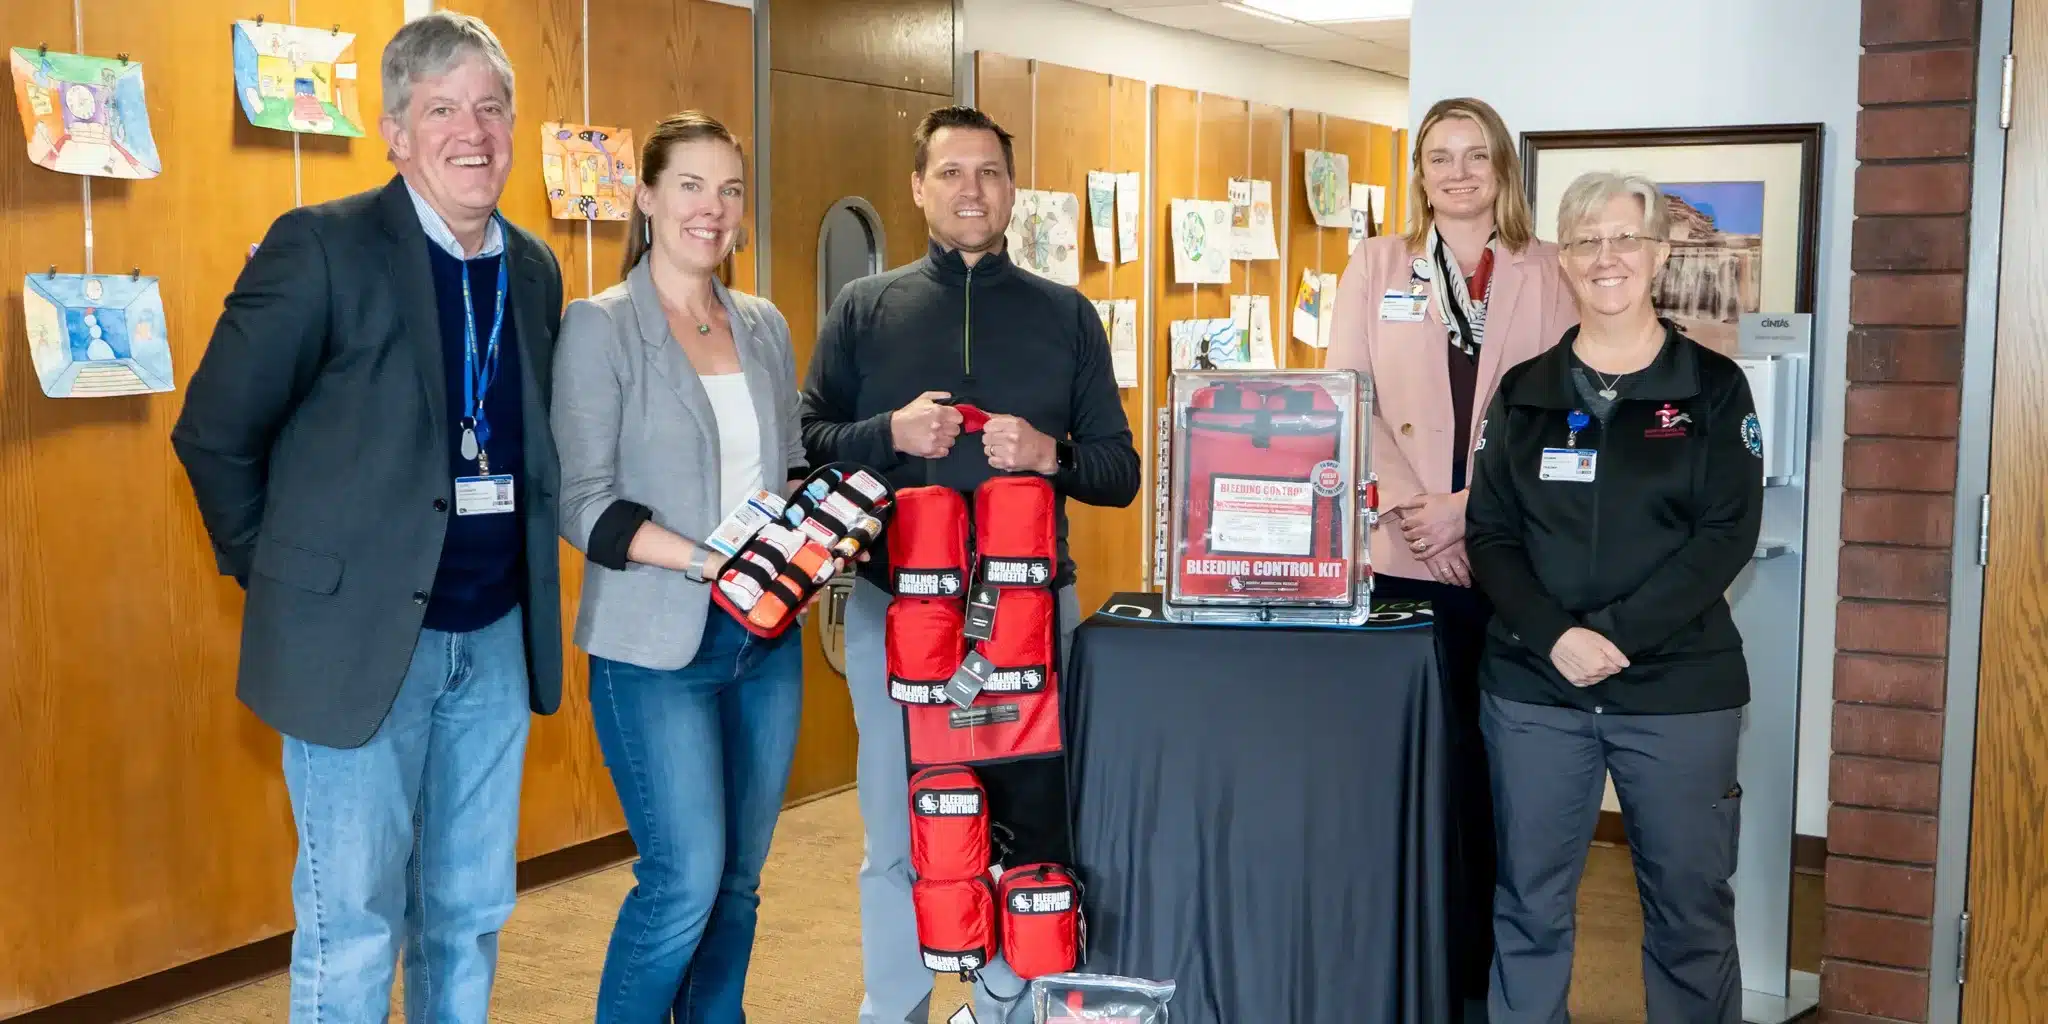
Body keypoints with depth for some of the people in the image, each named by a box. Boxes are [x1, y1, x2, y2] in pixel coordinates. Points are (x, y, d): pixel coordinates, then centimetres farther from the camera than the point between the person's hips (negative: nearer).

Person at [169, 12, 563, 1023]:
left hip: (498, 638, 5)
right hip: (361, 632, -5)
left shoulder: (535, 271, 8)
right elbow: (214, 432, -6)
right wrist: (281, 576, -1)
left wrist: (522, 577, 8)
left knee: (472, 914, 14)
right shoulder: (323, 247, -10)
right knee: (352, 922, 3)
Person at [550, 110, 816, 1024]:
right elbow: (584, 504, -11)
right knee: (685, 880, -9)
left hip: (766, 639, 6)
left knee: (738, 880, 12)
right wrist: (708, 561, -23)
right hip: (656, 646, -6)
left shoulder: (764, 326, 11)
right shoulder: (600, 326, -6)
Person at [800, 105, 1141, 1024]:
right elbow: (806, 447, 4)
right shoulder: (863, 309, 6)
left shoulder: (1066, 315, 7)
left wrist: (1049, 454, -14)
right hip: (892, 605, 0)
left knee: (1023, 829, 8)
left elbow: (1120, 471, 6)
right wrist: (890, 434, -14)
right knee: (898, 837, 7)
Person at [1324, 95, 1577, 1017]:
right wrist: (1409, 507, -12)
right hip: (1401, 559, 0)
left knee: (1498, 769, 4)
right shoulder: (1375, 265, 9)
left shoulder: (1549, 274, 7)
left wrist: (1471, 504, -13)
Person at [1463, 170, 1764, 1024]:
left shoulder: (1713, 386, 2)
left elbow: (1728, 533, -6)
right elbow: (1489, 532, 3)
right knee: (1528, 904, 7)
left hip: (1679, 689, -2)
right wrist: (1555, 636, -14)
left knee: (1689, 907, 5)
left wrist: (1617, 635, -16)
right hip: (1533, 687, 2)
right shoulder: (1524, 392, 8)